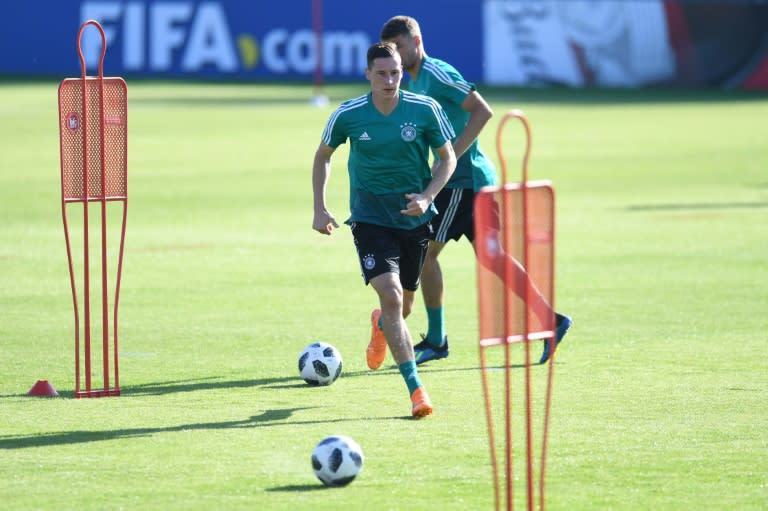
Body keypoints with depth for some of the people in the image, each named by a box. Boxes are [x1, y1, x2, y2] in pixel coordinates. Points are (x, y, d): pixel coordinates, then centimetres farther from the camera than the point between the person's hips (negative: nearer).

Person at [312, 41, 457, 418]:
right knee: (390, 297, -20)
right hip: (370, 219, -2)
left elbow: (448, 158, 0)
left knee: (404, 303, 15)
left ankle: (381, 326, 55)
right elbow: (323, 155, 6)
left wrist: (427, 196, -15)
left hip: (415, 218, 2)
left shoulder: (425, 110, -12)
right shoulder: (348, 116, -12)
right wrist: (319, 209, 1)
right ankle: (415, 388, -19)